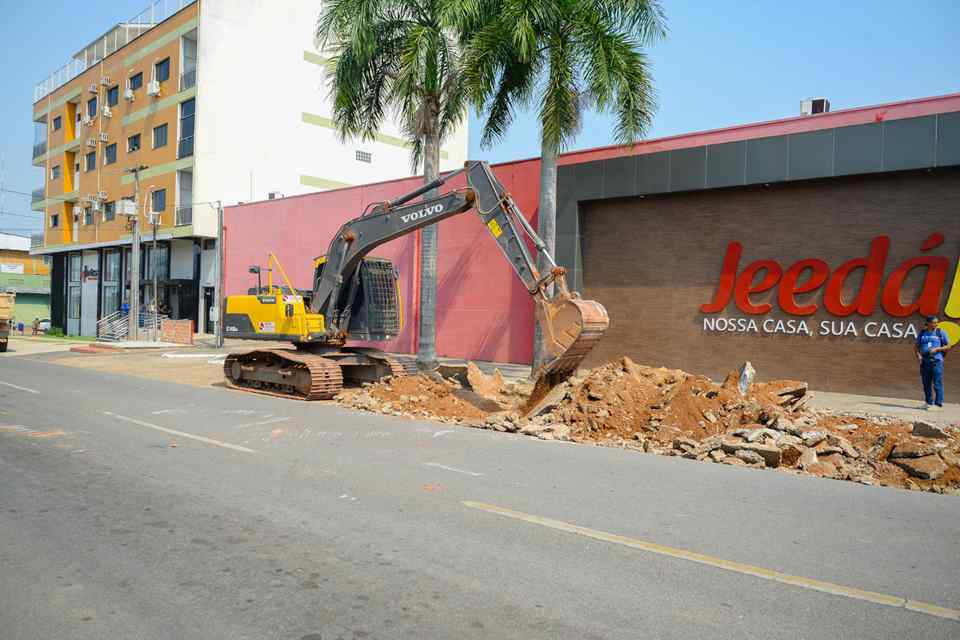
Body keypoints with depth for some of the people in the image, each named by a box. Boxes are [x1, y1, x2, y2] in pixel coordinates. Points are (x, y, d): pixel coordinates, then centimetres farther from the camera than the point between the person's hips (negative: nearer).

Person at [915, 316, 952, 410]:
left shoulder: (941, 332, 1)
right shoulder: (922, 333, 10)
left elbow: (948, 346, 2)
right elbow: (916, 346, 17)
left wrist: (937, 349, -12)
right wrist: (918, 355, 0)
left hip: (937, 361, -4)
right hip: (924, 361, 4)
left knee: (937, 384, -7)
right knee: (926, 384, 10)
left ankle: (938, 404, -3)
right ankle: (929, 403, 20)